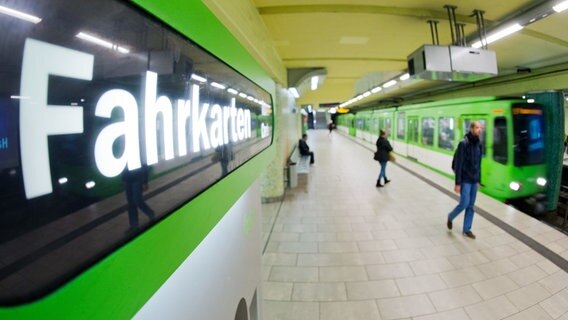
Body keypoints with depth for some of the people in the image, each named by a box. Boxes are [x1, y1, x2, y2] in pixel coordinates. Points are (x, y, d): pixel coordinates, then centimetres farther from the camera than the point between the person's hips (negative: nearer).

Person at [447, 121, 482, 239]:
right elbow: (458, 165, -15)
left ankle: (467, 229, 19)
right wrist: (457, 183, -17)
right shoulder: (464, 143, -14)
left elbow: (478, 163, 14)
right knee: (464, 204, -7)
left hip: (474, 180, 6)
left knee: (471, 206, 9)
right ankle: (450, 217, 21)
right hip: (465, 180, -6)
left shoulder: (478, 144, 7)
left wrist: (479, 179, 13)